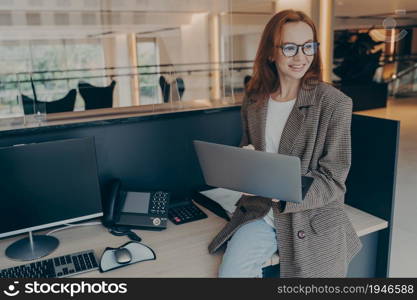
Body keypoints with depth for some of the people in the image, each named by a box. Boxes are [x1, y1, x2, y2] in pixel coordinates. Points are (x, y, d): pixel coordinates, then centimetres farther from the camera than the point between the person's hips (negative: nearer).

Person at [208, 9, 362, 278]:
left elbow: (332, 180, -10)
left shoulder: (335, 103, -10)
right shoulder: (254, 100, 3)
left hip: (313, 220, -2)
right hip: (258, 210, 3)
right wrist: (245, 160, -7)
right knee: (231, 272, -18)